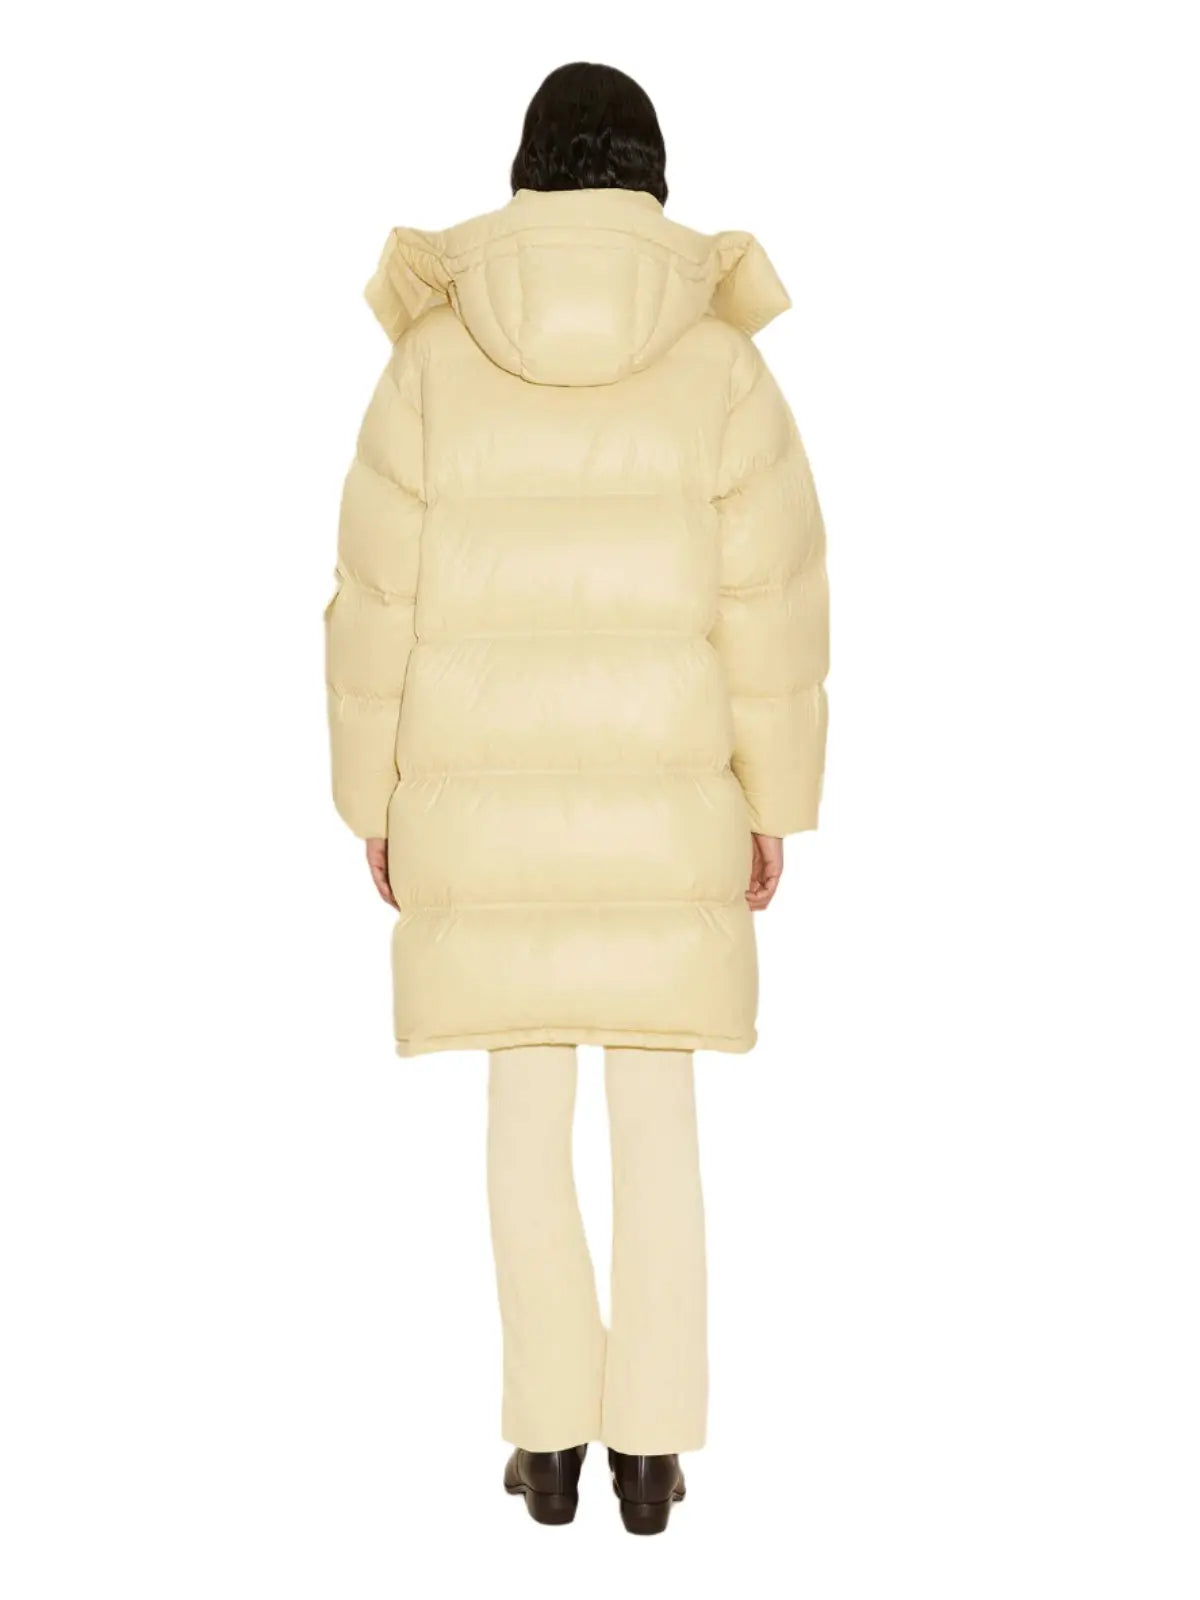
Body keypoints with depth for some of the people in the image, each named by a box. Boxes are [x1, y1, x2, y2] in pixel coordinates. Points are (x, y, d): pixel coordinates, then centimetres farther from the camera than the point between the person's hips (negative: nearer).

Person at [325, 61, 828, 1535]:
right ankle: (649, 1445, 13)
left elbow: (382, 597, -3)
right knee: (656, 1104, 9)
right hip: (662, 789, 0)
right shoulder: (718, 359, -5)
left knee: (525, 1103, 10)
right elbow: (771, 594, -5)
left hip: (485, 784, 0)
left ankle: (554, 1437, 15)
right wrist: (775, 796, 4)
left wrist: (373, 798, 7)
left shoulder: (435, 354, -4)